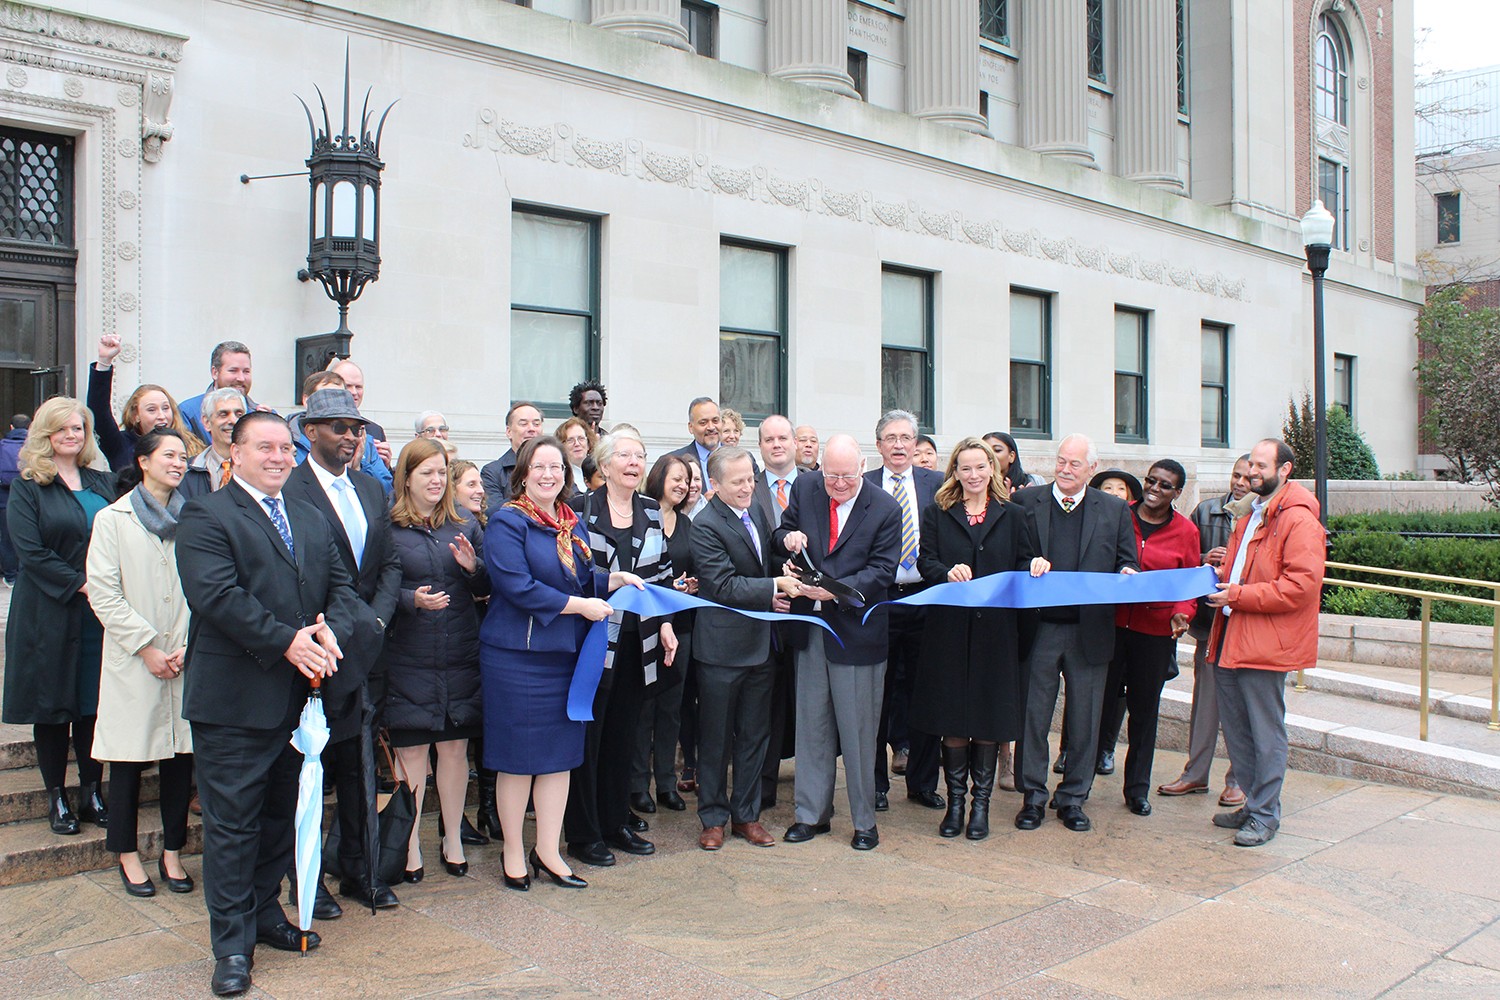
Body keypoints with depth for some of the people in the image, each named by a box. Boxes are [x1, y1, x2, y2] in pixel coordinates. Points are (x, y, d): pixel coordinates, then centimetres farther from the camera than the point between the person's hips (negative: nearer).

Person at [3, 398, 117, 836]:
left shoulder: (102, 484, 12)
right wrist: (79, 584, -16)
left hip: (100, 612, 3)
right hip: (49, 614, -3)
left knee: (94, 702, 7)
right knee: (52, 705, 5)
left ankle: (92, 793, 16)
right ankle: (56, 797, 16)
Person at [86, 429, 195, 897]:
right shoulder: (112, 519, 1)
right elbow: (103, 594, -4)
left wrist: (190, 645, -6)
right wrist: (147, 647, -10)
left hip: (187, 660, 2)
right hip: (132, 662, -2)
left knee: (181, 754, 6)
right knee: (130, 757, 5)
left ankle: (172, 852, 18)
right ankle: (127, 854, 21)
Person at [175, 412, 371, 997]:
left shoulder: (312, 521, 16)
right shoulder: (205, 516, -6)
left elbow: (341, 587, 10)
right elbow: (217, 596, -18)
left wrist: (333, 630, -11)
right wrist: (287, 642, -21)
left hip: (298, 697, 7)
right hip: (234, 701, -6)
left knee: (281, 814, 17)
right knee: (232, 823, 1)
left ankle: (265, 914, 33)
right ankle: (232, 944, 12)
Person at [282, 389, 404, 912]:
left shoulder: (371, 488, 12)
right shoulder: (289, 491, -11)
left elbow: (390, 563, 12)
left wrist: (377, 617, -3)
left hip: (364, 650, 6)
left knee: (360, 766, 14)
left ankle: (358, 871, 26)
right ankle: (307, 876, 21)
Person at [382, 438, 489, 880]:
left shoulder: (464, 524, 9)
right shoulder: (386, 526, -3)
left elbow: (488, 587, 10)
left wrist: (473, 567, -10)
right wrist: (412, 600, -20)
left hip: (460, 656, 3)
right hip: (407, 657, -3)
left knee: (455, 745, 8)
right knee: (410, 749, 4)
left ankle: (453, 840, 22)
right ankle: (410, 844, 17)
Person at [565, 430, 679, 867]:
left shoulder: (652, 513, 10)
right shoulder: (579, 508, -4)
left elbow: (664, 574, 14)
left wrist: (665, 624, 7)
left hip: (636, 641, 5)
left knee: (623, 733, 12)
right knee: (586, 735, 1)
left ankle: (617, 822, 25)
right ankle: (583, 834, 13)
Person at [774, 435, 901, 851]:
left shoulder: (885, 509, -9)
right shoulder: (805, 488, 2)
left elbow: (881, 571, -12)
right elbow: (782, 529, 14)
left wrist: (836, 590, -25)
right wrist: (788, 537, -10)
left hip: (857, 631, -4)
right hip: (810, 626, 4)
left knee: (858, 730, 5)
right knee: (811, 725, 13)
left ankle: (864, 821, 20)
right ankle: (812, 813, 26)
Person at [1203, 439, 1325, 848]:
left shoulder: (1298, 520, -12)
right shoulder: (1248, 513, 18)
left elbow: (1302, 584, -20)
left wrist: (1240, 595, -19)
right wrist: (1222, 578, 10)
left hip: (1265, 643, -9)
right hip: (1230, 638, 9)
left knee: (1266, 733, 1)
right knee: (1235, 729, 14)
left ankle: (1264, 815, 11)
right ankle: (1254, 803, 27)